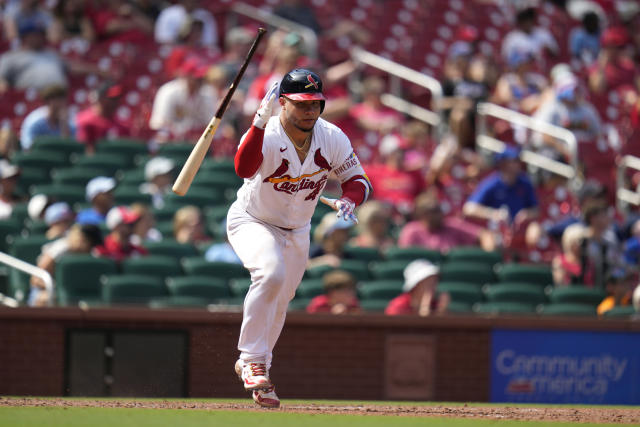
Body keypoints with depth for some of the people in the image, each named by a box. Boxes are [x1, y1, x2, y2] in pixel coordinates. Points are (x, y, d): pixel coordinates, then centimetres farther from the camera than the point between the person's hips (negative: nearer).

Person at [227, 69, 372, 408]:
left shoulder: (332, 138, -14)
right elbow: (244, 168, -51)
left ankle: (252, 365, 39)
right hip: (252, 222, -6)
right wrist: (260, 121, -62)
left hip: (297, 230, 6)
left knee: (279, 304, 15)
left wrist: (348, 200, -26)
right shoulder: (265, 136, -30)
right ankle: (253, 361, -23)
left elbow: (357, 179, -3)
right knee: (271, 273, -33)